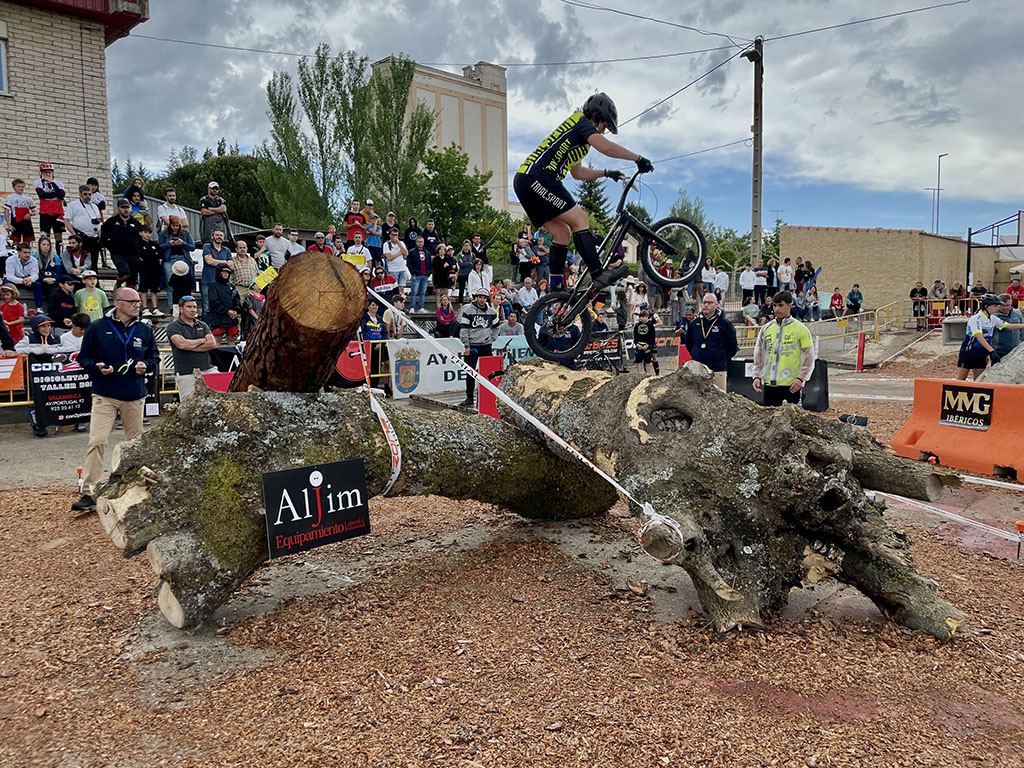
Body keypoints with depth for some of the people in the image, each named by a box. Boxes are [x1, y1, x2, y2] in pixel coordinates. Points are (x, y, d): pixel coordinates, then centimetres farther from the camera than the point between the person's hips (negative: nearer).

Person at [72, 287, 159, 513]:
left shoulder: (144, 330, 7)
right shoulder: (97, 328, -2)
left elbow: (154, 357, 15)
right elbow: (84, 357, 3)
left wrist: (146, 365, -7)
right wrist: (97, 368, -17)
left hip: (135, 396, 3)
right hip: (105, 395, -3)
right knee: (97, 442, -12)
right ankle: (88, 494, -9)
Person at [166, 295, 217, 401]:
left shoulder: (202, 325, 17)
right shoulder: (173, 327, 5)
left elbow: (213, 344, 2)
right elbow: (181, 344, -14)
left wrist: (190, 346, -6)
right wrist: (202, 340, 1)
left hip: (207, 369, 4)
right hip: (186, 374, -3)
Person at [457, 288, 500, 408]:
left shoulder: (491, 311, 7)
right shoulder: (468, 310, -5)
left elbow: (496, 326, 23)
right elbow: (463, 328, -7)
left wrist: (492, 338, 11)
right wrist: (467, 345, -11)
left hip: (486, 346, 3)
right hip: (472, 346, -3)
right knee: (470, 372, -3)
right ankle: (469, 398, 3)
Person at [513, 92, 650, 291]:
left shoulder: (575, 128, 31)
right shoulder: (582, 122, 2)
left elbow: (577, 173, 40)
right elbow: (606, 147, -16)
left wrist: (606, 173, 37)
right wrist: (639, 159, -8)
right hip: (537, 179, -10)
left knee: (562, 233, 9)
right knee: (579, 218, -12)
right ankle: (599, 275, -17)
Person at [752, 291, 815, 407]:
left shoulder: (800, 329, -1)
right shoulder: (766, 328, 10)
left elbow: (809, 357, -3)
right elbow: (758, 355, 15)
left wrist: (801, 378, -11)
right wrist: (757, 376, 6)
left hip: (791, 384, -4)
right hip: (769, 383, 4)